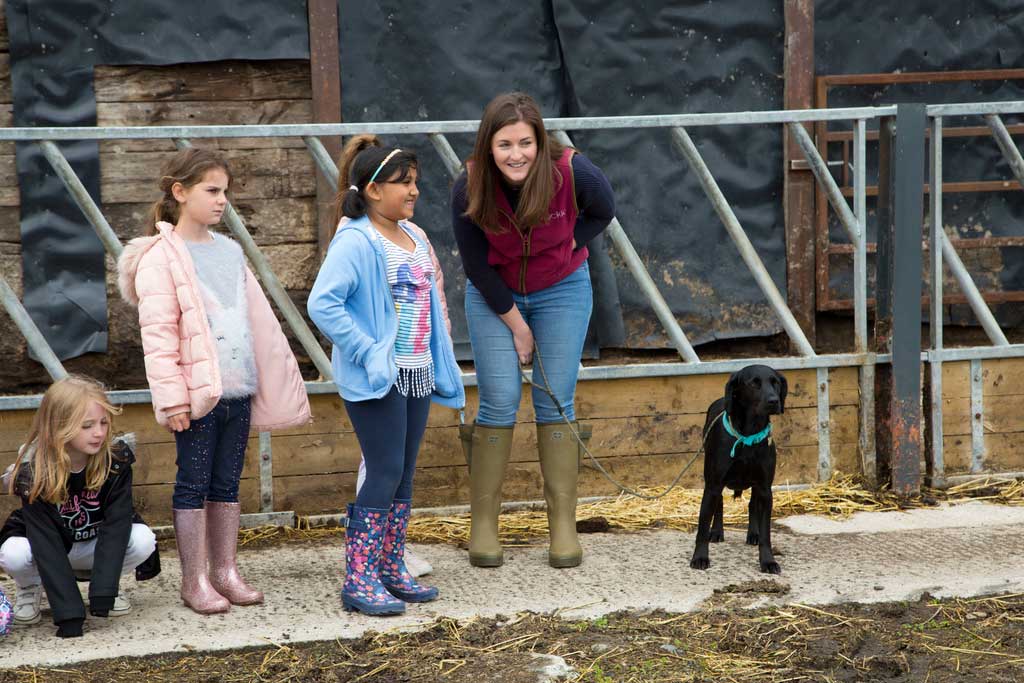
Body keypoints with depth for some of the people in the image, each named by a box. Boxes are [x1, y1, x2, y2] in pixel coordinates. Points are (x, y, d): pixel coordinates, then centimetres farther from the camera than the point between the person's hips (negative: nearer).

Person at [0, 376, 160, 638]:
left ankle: (110, 581, 2)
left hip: (94, 546, 2)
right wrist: (69, 613, -40)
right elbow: (46, 546, -32)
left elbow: (116, 524, -26)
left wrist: (103, 592, -39)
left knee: (143, 540, -28)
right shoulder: (33, 473, -28)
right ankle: (29, 590, 0)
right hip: (44, 545, -2)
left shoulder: (116, 461, -23)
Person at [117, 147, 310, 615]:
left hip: (237, 389, 6)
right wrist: (172, 398, -17)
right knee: (193, 485, 1)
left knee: (227, 485, 12)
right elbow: (158, 332, -13)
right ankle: (194, 581, 7)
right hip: (196, 392, -6)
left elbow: (256, 317, 19)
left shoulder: (229, 251, 13)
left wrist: (275, 377, 17)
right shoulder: (161, 256, -8)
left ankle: (225, 571, 19)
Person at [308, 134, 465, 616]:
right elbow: (322, 305, -23)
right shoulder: (356, 242, -15)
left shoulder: (414, 237, 12)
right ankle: (359, 581, -2)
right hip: (378, 378, -8)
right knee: (385, 474, -8)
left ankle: (392, 571, 22)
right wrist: (367, 353, -22)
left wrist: (441, 367, 14)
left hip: (417, 373, 8)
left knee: (403, 476, 13)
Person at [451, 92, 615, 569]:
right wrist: (516, 325, -10)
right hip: (494, 294, 0)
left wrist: (566, 245, -15)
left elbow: (603, 212, -3)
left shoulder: (571, 172, -27)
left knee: (556, 402, 0)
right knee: (499, 403, -5)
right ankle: (484, 525, 4)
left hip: (562, 290, 0)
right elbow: (476, 266, -14)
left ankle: (563, 526, 5)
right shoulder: (469, 189, -26)